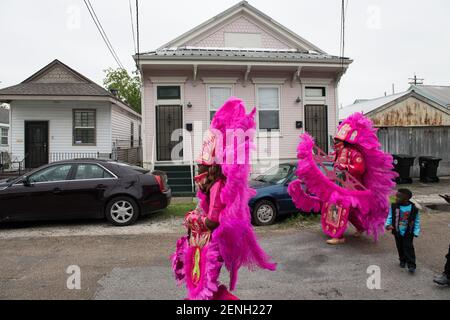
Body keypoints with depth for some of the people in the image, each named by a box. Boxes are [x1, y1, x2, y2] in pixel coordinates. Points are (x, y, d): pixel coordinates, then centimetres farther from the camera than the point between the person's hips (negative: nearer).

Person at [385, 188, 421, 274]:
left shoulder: (413, 208, -14)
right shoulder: (393, 206, -10)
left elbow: (417, 221, -4)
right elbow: (390, 217, -1)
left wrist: (416, 232, -7)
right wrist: (388, 224, -18)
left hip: (408, 233, -3)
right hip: (397, 232, 3)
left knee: (408, 248, -4)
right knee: (400, 247, 15)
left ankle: (411, 265, 3)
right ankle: (402, 260, 35)